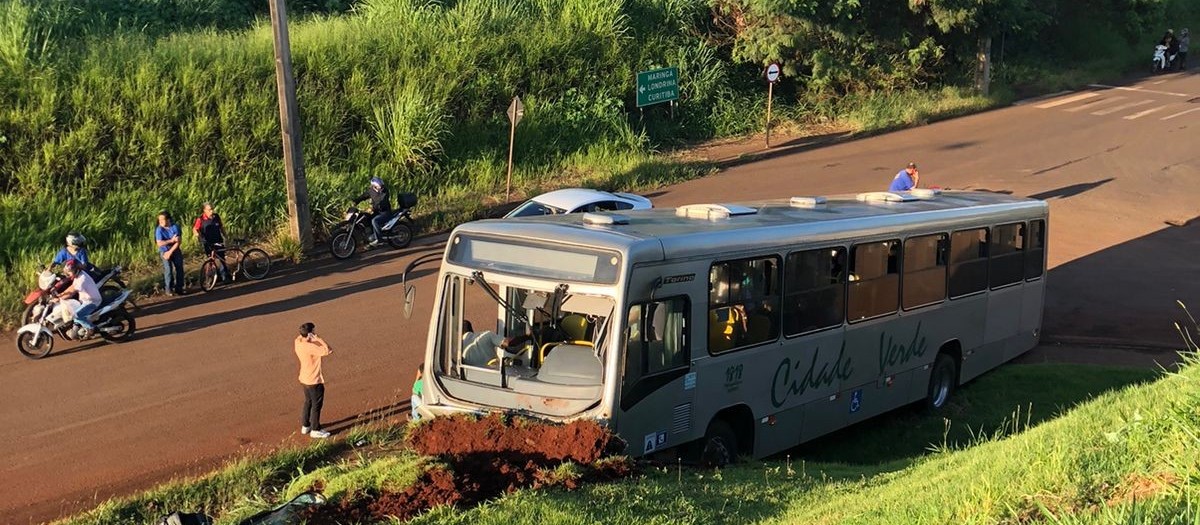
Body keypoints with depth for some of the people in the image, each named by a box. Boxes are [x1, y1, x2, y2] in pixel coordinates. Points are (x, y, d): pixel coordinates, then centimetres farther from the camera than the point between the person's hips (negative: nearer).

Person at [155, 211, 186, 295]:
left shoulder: (175, 227, -12)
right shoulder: (159, 229, -14)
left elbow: (178, 242, -14)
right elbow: (159, 243, -20)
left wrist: (170, 252, -19)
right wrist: (171, 240, -21)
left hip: (175, 250, 2)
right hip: (164, 251, -2)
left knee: (179, 269, 2)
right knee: (168, 270, -9)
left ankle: (179, 288, 14)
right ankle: (168, 289, 2)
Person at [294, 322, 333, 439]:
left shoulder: (298, 342, -6)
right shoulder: (310, 347, -30)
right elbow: (327, 350, -34)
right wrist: (316, 338, -29)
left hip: (304, 379, 9)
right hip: (314, 380, -9)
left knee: (308, 402, 24)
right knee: (317, 404, 6)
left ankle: (305, 426, 36)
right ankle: (315, 430, 16)